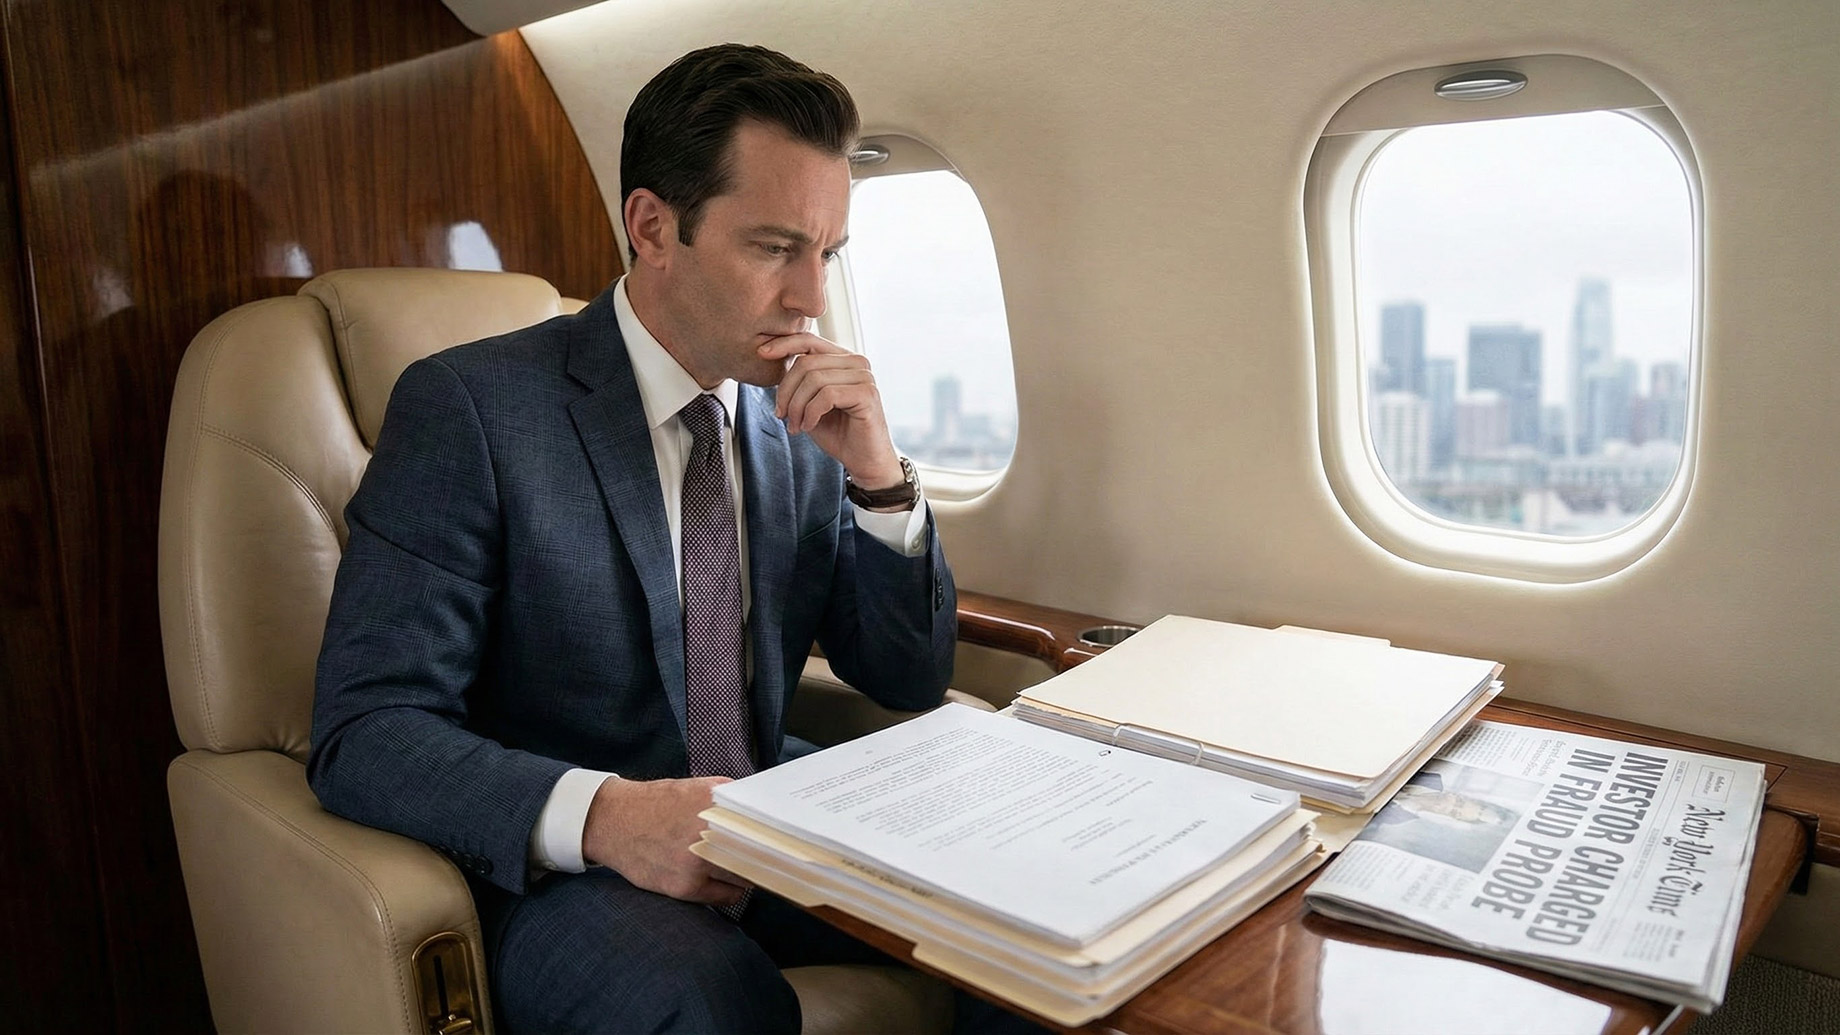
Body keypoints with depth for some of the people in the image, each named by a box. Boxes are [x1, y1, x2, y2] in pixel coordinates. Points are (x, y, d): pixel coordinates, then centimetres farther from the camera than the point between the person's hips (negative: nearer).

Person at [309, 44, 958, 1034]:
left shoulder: (801, 417, 4)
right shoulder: (469, 406, -12)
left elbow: (910, 681, 6)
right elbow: (363, 732, -16)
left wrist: (879, 476, -10)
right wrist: (599, 814, -34)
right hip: (559, 871, -5)